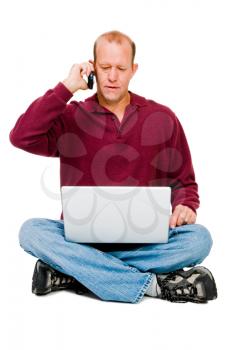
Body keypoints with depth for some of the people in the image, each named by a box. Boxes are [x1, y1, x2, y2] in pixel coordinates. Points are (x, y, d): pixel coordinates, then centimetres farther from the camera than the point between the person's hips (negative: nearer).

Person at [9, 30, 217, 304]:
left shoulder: (163, 119, 7)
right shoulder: (70, 117, 4)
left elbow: (184, 182, 13)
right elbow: (21, 138, -14)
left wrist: (185, 207, -9)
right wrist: (66, 88, -11)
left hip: (143, 240, 1)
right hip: (82, 237, 0)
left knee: (199, 238, -27)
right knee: (31, 230, -29)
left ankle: (70, 273, -26)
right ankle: (153, 284, -30)